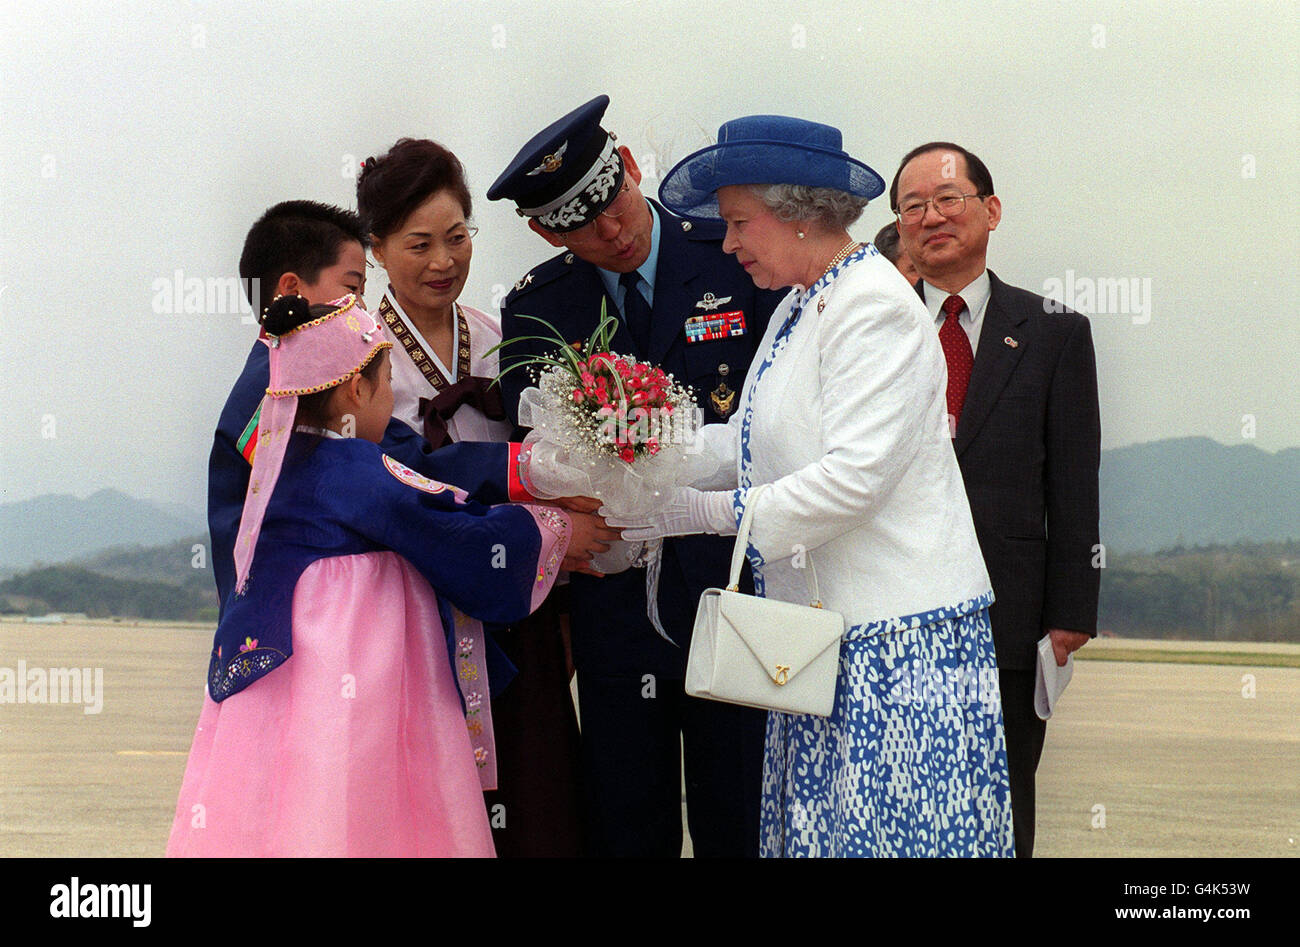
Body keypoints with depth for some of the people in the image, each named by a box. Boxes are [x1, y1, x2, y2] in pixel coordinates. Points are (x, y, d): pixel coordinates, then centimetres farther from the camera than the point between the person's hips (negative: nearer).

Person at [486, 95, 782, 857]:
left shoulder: (738, 259, -3)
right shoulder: (536, 308, 5)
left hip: (732, 592, -2)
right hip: (613, 606, 2)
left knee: (737, 828, 5)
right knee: (626, 829, 10)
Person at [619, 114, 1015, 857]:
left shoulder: (875, 309, -14)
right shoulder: (800, 308, 17)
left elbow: (854, 476, -22)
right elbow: (750, 443, 18)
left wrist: (707, 512, -17)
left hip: (894, 642, -9)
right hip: (824, 635, 9)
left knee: (888, 829, -7)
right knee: (820, 827, 8)